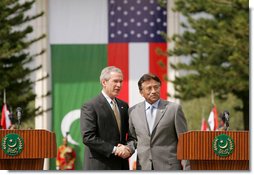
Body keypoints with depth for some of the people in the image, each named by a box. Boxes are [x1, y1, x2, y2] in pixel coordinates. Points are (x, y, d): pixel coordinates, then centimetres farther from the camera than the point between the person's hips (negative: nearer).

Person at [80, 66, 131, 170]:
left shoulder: (123, 106, 15)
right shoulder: (90, 107, -7)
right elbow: (88, 137, -14)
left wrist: (128, 149, -3)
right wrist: (114, 149, -18)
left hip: (121, 166, 7)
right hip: (100, 166, -7)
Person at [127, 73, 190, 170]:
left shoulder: (174, 109, 0)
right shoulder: (133, 111, 9)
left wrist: (187, 168, -4)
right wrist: (129, 149, -3)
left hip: (169, 168, -3)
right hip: (144, 168, 3)